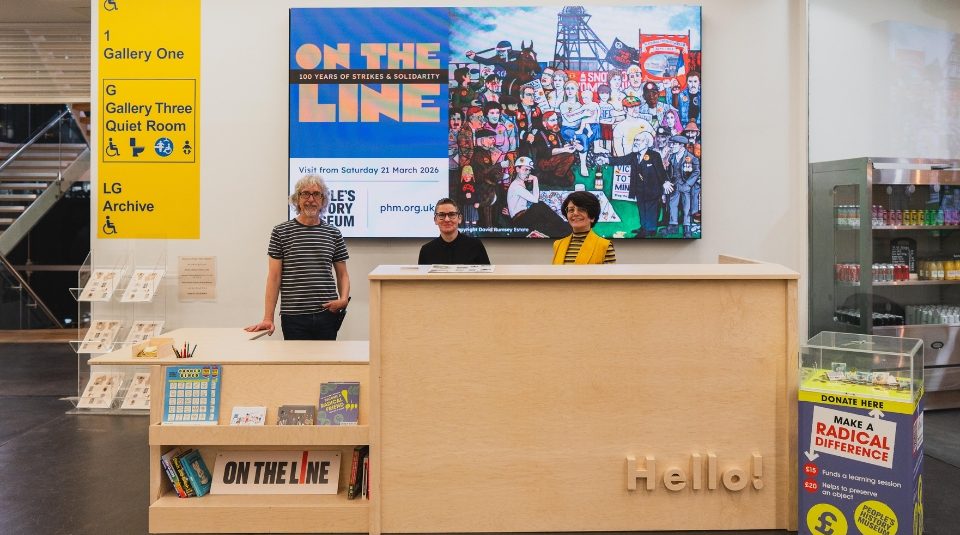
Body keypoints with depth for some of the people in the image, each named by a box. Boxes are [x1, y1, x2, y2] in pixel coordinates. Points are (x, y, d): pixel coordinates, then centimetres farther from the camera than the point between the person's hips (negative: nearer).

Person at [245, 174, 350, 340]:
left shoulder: (333, 234, 8)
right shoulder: (280, 232, 2)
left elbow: (342, 274, 13)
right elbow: (274, 277, -1)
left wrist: (344, 298, -7)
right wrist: (268, 318, -7)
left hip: (327, 315, 2)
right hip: (294, 318, -2)